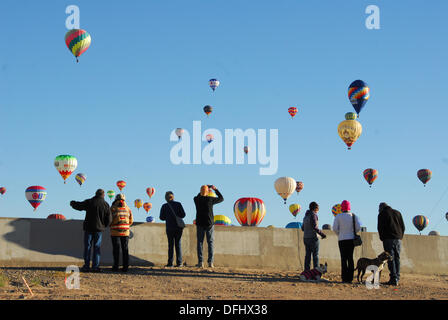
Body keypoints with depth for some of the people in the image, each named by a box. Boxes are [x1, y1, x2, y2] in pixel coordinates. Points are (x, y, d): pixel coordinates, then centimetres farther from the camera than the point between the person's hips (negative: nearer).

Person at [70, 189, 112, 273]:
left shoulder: (89, 202, -5)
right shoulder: (106, 205, -1)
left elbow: (79, 206, 6)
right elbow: (109, 219, 2)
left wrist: (72, 203, 27)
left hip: (89, 228, -1)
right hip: (99, 229, 1)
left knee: (87, 247, 4)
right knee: (97, 247, 5)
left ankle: (86, 266, 2)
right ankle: (95, 267, 0)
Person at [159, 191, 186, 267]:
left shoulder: (164, 206, -3)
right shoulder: (178, 204, -2)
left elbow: (162, 218, 0)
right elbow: (183, 215, -2)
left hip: (170, 227, -1)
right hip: (179, 227, 1)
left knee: (170, 244, 5)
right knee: (178, 244, 7)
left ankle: (170, 262, -2)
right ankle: (179, 262, 1)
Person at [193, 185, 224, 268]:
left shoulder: (196, 199, -2)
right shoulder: (210, 199, -7)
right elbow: (221, 199, 10)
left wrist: (207, 188, 33)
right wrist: (215, 189, 18)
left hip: (200, 224, 1)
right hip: (210, 224, -1)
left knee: (200, 242, 5)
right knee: (210, 243, 5)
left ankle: (200, 262, -4)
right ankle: (210, 262, -2)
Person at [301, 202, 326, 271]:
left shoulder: (306, 216, 15)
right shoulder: (313, 215, -10)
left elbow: (303, 228, 20)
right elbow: (314, 227, -20)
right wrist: (322, 234, -14)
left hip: (306, 238, 8)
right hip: (313, 238, -8)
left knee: (307, 255, 7)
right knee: (315, 255, -4)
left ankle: (307, 271, 5)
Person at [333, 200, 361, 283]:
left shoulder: (338, 216, -5)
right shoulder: (354, 216, 2)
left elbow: (335, 228, -6)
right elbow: (358, 228, -3)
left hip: (342, 239, -2)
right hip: (351, 239, 2)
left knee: (344, 258, 0)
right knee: (350, 258, 8)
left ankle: (345, 278, -5)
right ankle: (350, 278, 3)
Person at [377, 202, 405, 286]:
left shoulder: (382, 214, 2)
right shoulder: (397, 213, 16)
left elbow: (380, 228, -2)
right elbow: (403, 226, 14)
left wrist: (382, 238, 9)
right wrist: (400, 237, 17)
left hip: (388, 239, -4)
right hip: (398, 239, 5)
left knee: (391, 259, -6)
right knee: (397, 258, 9)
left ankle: (393, 278, -13)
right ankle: (397, 278, 5)